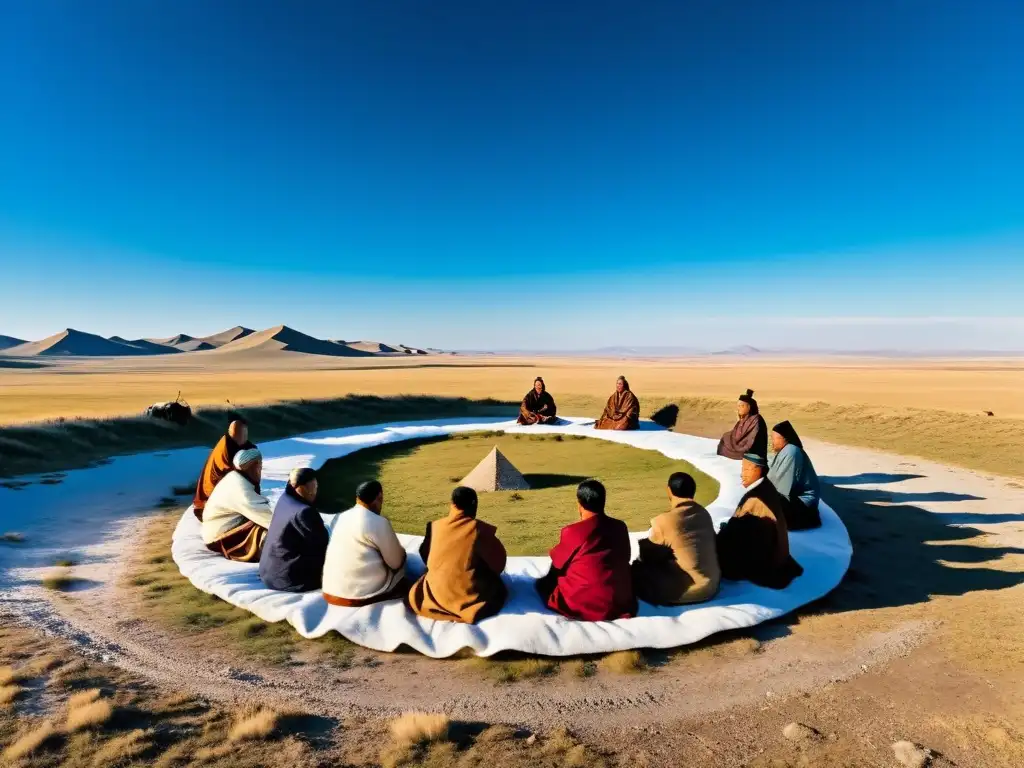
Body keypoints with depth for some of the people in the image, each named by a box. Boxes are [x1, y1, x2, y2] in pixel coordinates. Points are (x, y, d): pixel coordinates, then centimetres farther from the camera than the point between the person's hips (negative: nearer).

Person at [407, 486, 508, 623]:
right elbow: (498, 560, -6)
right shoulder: (479, 528, -16)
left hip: (437, 594, 2)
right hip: (470, 596, -2)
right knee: (498, 588, 27)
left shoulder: (435, 526, -7)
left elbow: (425, 556, 8)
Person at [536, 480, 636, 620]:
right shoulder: (620, 527, 0)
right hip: (621, 605, 4)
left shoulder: (572, 531, -15)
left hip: (581, 607, -3)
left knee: (542, 583, 20)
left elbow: (557, 564, 2)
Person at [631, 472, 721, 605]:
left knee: (637, 571, 8)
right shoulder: (704, 514, 0)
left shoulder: (663, 521, -16)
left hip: (684, 593, -6)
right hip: (712, 585, 6)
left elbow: (649, 556, -3)